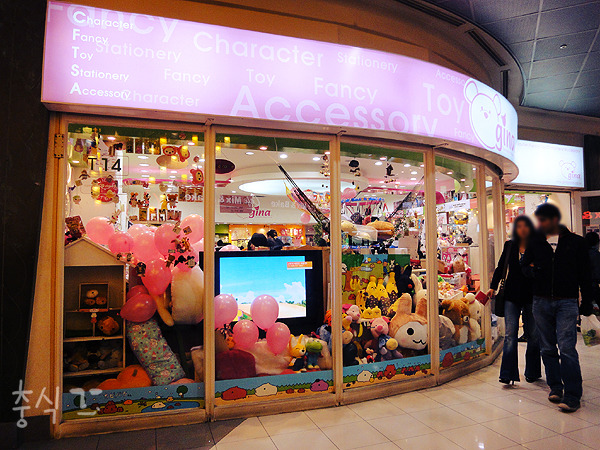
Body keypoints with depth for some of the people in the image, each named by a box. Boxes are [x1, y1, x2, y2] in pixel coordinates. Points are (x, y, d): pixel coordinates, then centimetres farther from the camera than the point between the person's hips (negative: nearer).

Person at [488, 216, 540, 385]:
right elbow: (500, 267, 9)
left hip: (532, 295, -1)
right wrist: (493, 287, 4)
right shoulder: (509, 246, 6)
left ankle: (532, 372, 26)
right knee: (510, 335, -4)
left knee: (533, 334, 10)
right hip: (512, 296, 1)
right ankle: (508, 374, -1)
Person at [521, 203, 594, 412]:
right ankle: (555, 387, 25)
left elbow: (585, 275, 5)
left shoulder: (576, 242, 2)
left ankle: (572, 395, 1)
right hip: (541, 302, 3)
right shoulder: (535, 242, 7)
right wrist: (532, 271, -6)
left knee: (567, 348, -8)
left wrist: (586, 303, 3)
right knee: (548, 348, 11)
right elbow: (525, 264, 17)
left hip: (567, 303, -3)